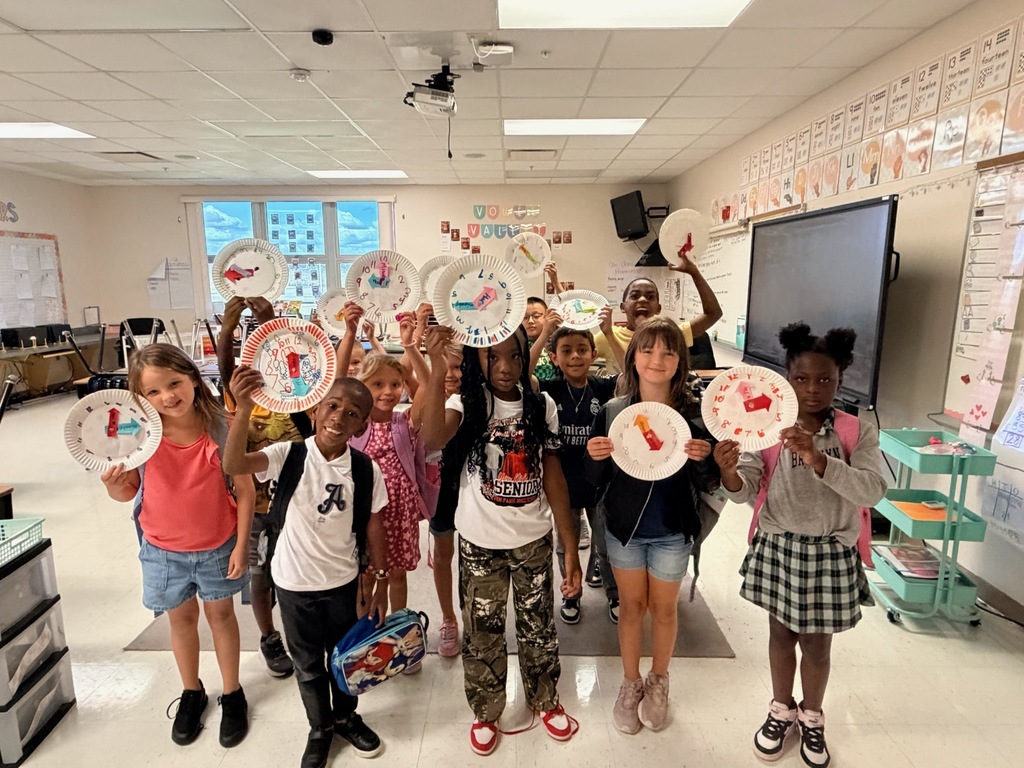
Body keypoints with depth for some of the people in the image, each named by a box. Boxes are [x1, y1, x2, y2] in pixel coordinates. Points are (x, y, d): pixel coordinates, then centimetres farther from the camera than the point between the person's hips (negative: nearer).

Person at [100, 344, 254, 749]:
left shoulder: (221, 429, -20)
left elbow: (245, 491, -13)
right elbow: (127, 492, -2)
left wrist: (241, 547, -12)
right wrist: (113, 484, -25)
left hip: (217, 546, -2)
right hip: (164, 549, 2)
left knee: (220, 614, 17)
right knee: (181, 619, 21)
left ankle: (232, 695, 38)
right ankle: (191, 693, 45)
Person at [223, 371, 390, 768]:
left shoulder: (365, 469, -13)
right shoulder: (289, 455, -17)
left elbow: (374, 527, -5)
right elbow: (234, 464, -35)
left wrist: (381, 583, -1)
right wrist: (243, 409, -49)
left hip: (343, 582, 1)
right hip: (294, 583, -1)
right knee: (308, 664, 20)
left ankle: (346, 717, 49)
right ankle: (320, 728, 45)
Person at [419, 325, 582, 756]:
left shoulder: (541, 406, -4)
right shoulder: (465, 405, -11)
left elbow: (553, 477, -1)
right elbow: (431, 439, -34)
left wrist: (571, 547, -1)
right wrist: (437, 372, -45)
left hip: (534, 540, 2)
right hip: (480, 542, -1)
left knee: (539, 626, 19)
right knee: (482, 632, 15)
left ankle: (545, 702, 44)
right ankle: (486, 713, 40)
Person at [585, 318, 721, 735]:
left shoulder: (694, 413, -13)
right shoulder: (612, 412, -11)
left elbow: (709, 484, -7)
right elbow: (596, 479, -5)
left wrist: (703, 459, -27)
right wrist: (595, 457, -26)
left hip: (672, 532, 0)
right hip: (624, 528, 1)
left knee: (663, 608, 17)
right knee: (631, 606, 17)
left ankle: (658, 682, 43)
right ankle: (630, 683, 40)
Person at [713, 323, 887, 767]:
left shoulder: (858, 431, -8)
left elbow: (872, 490, -22)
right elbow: (745, 491, -11)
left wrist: (818, 459, -36)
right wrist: (729, 472, -34)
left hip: (831, 552, 0)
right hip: (777, 547, 1)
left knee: (817, 642, 15)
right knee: (781, 633, 17)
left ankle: (812, 718, 42)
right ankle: (781, 710, 42)